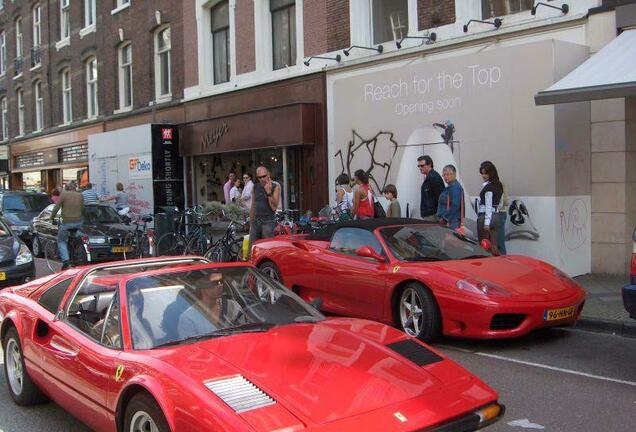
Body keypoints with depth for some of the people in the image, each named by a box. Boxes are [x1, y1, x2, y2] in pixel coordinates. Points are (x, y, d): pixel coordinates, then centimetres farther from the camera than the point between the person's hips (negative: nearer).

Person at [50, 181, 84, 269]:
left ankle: (65, 259, -7)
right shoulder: (80, 195, 7)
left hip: (67, 222, -4)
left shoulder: (63, 194, -5)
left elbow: (56, 207, -7)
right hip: (78, 222, 4)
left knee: (61, 241, 11)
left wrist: (52, 217, 6)